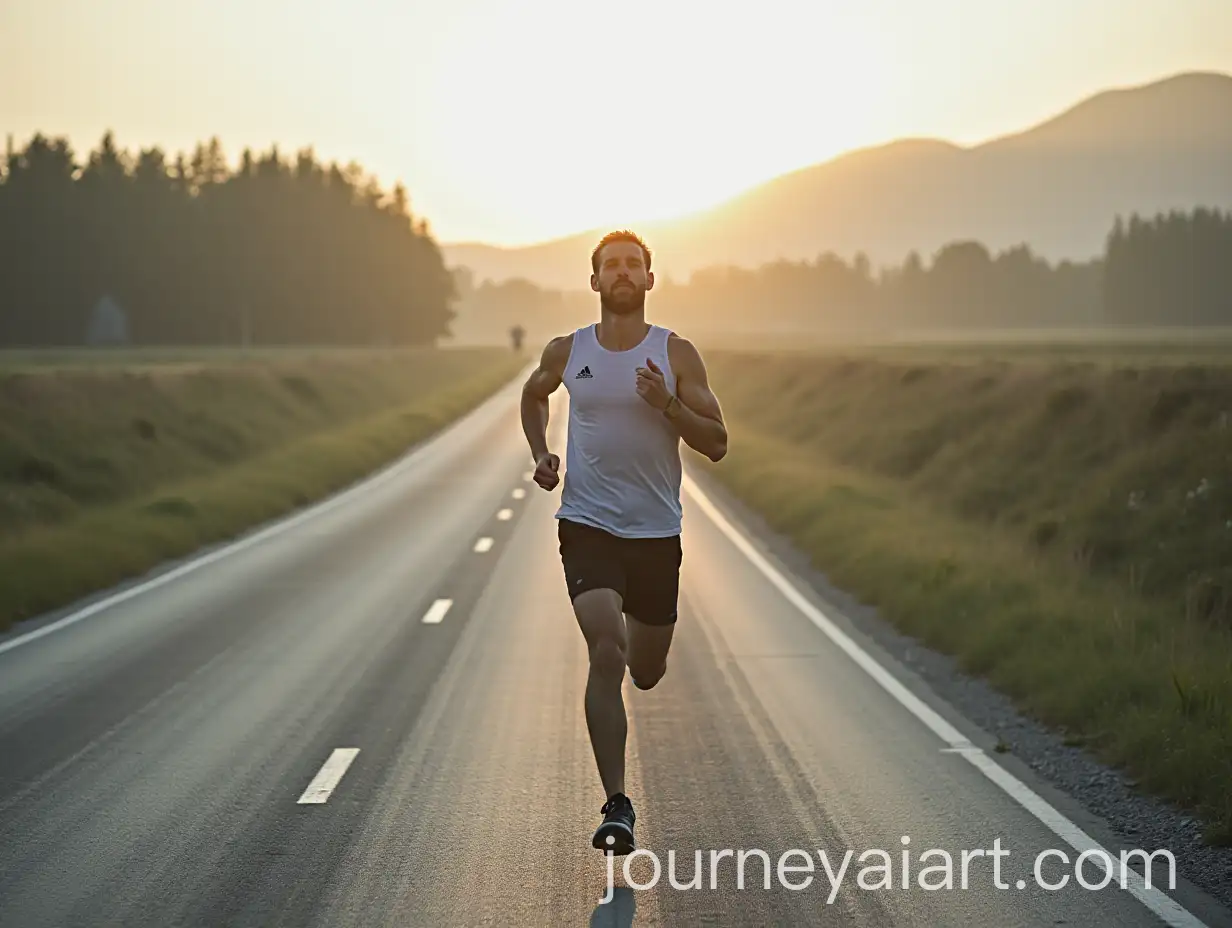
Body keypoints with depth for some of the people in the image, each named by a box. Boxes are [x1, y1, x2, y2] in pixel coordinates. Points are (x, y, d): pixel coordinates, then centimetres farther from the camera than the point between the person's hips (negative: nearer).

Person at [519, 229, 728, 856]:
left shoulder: (677, 355, -2)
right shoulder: (567, 352, 2)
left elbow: (717, 445, -2)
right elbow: (533, 393, 24)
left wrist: (669, 405, -19)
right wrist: (540, 454, 8)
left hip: (656, 531, 1)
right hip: (587, 525, -1)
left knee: (646, 674, 13)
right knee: (606, 653, -21)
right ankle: (616, 804, -19)